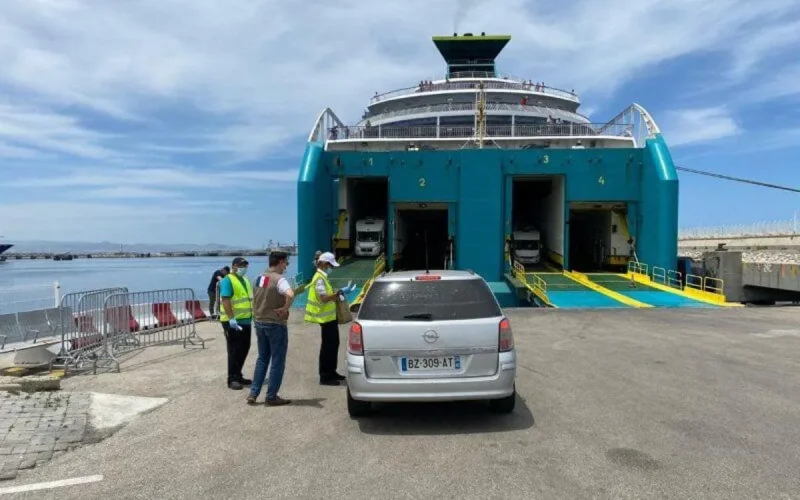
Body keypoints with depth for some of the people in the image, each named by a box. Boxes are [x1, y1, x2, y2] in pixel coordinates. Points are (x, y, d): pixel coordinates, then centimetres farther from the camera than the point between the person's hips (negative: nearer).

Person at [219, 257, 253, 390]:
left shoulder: (245, 280, 17)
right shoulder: (228, 280, -10)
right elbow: (225, 300, -20)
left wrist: (253, 315, 19)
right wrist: (231, 318, -26)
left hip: (245, 320, 9)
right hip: (233, 322, -9)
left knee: (244, 349, 13)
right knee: (234, 351, -4)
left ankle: (238, 376, 24)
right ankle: (232, 379, 3)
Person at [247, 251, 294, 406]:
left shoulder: (258, 278, 9)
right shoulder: (279, 279, -17)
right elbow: (290, 294, -36)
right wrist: (285, 308, -21)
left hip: (259, 322, 8)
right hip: (275, 324, -8)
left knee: (262, 359, 18)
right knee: (277, 361, 4)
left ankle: (253, 393, 17)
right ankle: (272, 396, 10)